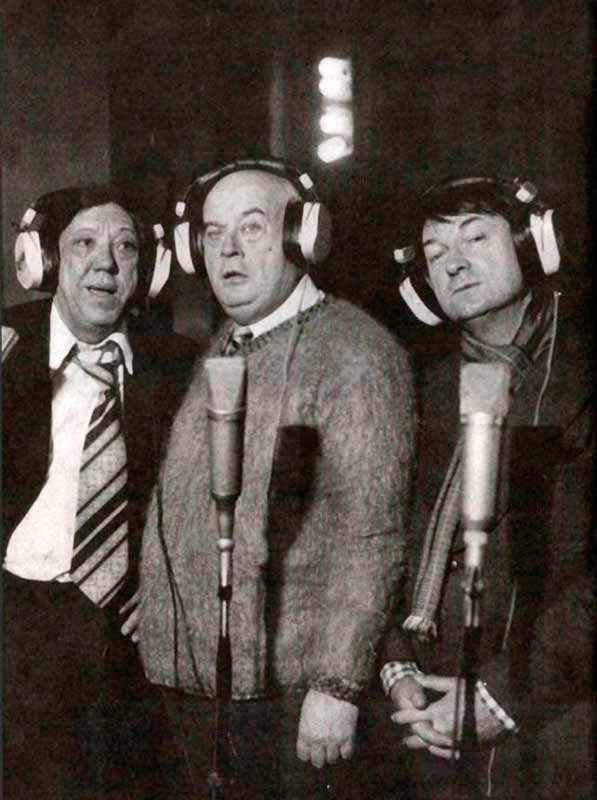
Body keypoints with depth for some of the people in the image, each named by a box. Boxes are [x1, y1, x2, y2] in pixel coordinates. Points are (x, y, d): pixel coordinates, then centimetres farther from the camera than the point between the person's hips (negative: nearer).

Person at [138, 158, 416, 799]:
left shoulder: (352, 352, -11)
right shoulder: (220, 349, 12)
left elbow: (371, 538, -16)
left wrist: (338, 687, -19)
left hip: (293, 692, -7)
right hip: (193, 680, 7)